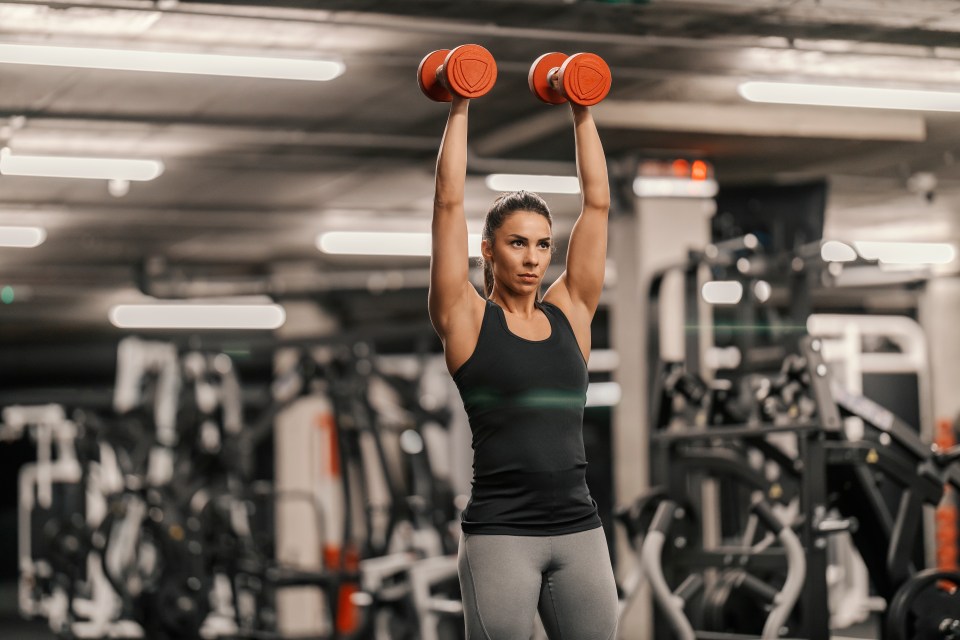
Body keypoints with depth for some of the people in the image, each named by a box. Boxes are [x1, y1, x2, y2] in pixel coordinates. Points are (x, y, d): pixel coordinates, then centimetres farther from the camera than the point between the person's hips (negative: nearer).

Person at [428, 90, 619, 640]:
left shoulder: (570, 314, 11)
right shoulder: (468, 320, 1)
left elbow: (597, 202, 12)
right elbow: (450, 201, -4)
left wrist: (583, 112, 14)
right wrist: (460, 108, 0)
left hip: (580, 531, 4)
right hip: (501, 533, -4)